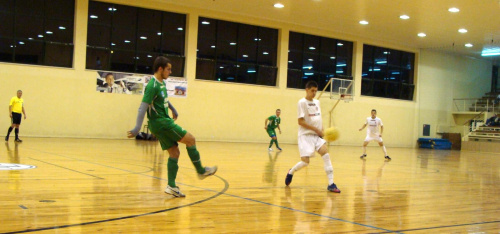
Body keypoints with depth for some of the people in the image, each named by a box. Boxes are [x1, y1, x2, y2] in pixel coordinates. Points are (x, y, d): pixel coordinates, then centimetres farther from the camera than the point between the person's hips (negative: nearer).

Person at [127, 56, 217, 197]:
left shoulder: (162, 83, 10)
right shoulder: (152, 85, -18)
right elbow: (143, 107, -25)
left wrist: (173, 109, 40)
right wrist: (137, 128, -31)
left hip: (165, 122, 9)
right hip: (160, 122, -9)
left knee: (174, 153, 6)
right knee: (191, 139, -4)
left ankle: (171, 186, 8)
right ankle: (201, 171, 9)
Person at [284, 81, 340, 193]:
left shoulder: (317, 102, 12)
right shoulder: (302, 102, -8)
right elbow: (301, 121, -14)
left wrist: (322, 130, 2)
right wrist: (316, 129, -16)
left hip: (317, 135, 6)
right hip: (306, 135, -6)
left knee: (326, 154, -14)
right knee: (305, 161, -11)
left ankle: (331, 184, -14)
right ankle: (291, 172, 21)